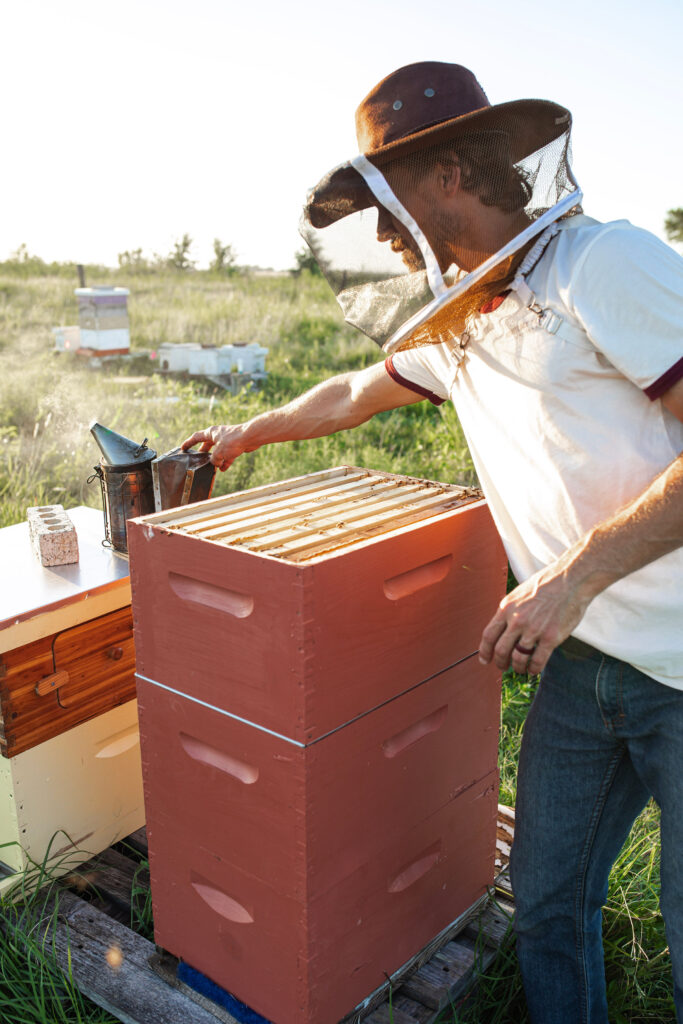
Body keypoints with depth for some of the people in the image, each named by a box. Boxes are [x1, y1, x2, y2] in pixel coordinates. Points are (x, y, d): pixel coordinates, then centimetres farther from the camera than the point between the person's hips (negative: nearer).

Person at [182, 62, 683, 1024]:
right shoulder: (458, 325, 13)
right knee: (547, 902, 16)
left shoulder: (606, 264, -14)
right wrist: (249, 432, 41)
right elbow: (354, 394, 30)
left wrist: (576, 573, -23)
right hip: (581, 658, 7)